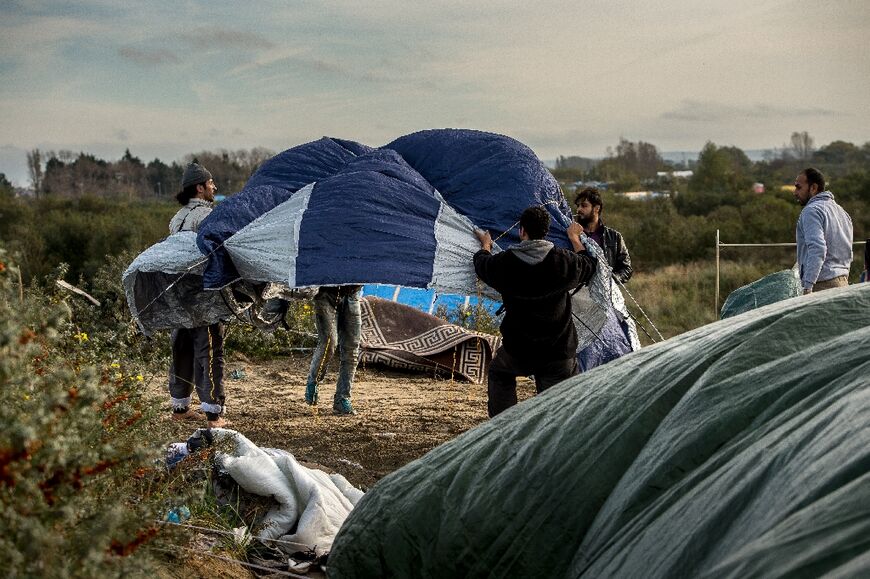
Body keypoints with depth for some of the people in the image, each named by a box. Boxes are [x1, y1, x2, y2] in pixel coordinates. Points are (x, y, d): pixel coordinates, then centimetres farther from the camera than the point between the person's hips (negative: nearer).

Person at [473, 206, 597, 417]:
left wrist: (485, 246, 39)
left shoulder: (505, 262, -9)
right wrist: (575, 238, 32)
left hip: (517, 352, 1)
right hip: (559, 352, -1)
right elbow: (589, 265, 15)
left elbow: (482, 265, 16)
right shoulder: (564, 261, -9)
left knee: (498, 374, 29)